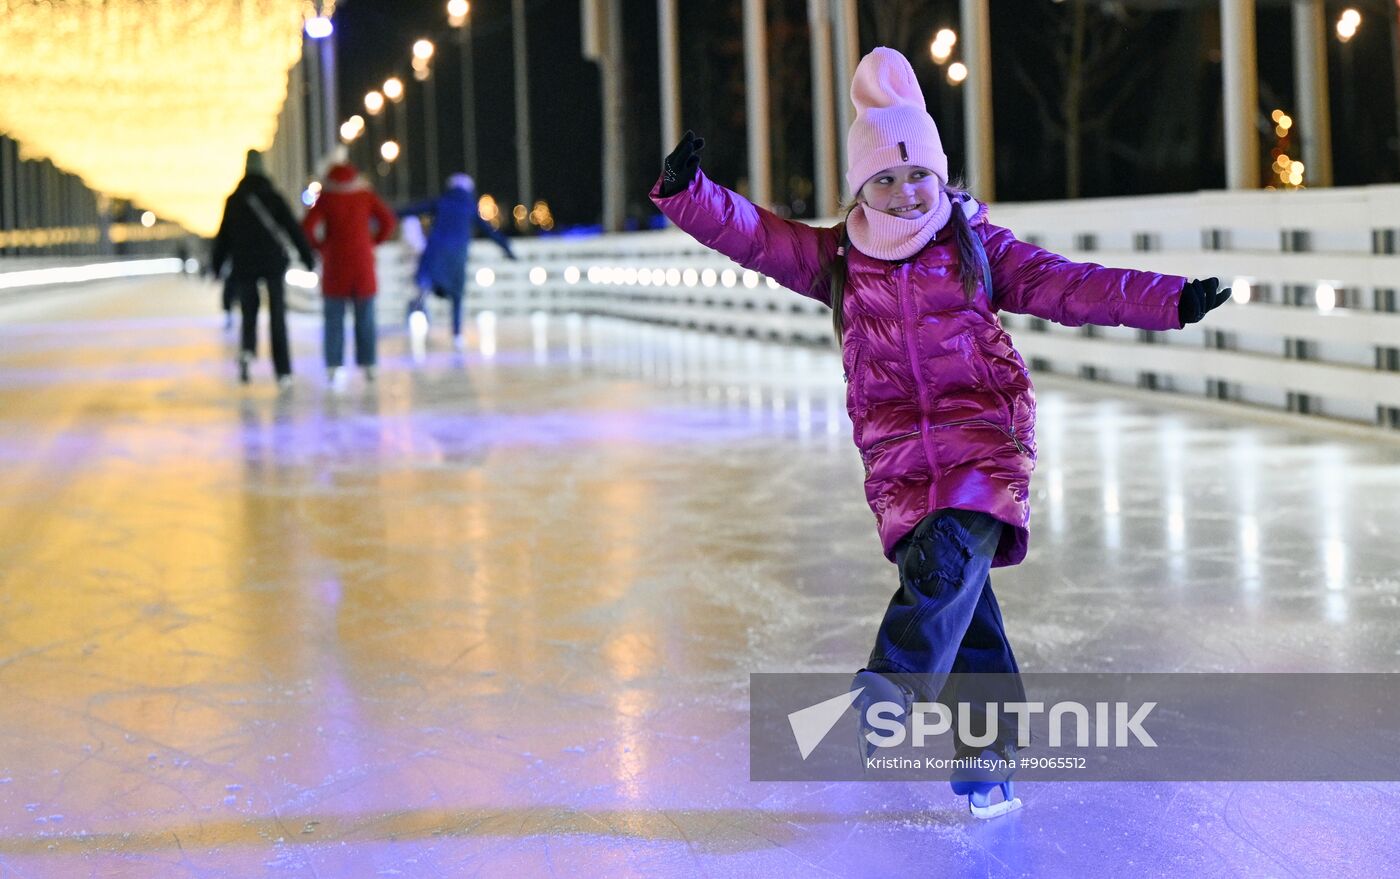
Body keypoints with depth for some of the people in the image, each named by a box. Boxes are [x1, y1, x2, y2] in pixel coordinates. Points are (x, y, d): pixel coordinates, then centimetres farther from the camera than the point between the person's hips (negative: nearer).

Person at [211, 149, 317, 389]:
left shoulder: (233, 200, 3)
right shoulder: (273, 197, -2)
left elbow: (223, 236, 6)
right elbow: (293, 229, -4)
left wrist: (216, 267, 14)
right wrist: (308, 258, -1)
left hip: (243, 264, 1)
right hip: (273, 262, -1)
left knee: (249, 312, 14)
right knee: (277, 316, 3)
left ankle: (248, 350, -15)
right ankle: (283, 372, -2)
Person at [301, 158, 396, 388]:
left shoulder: (326, 199, -4)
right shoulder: (366, 196, 0)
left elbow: (307, 227, -10)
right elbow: (387, 220, -5)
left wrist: (320, 246, 5)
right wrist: (374, 242, 5)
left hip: (335, 265, -1)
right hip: (363, 264, 1)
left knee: (334, 318, 0)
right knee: (365, 318, 9)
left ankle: (335, 367, -11)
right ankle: (368, 365, 10)